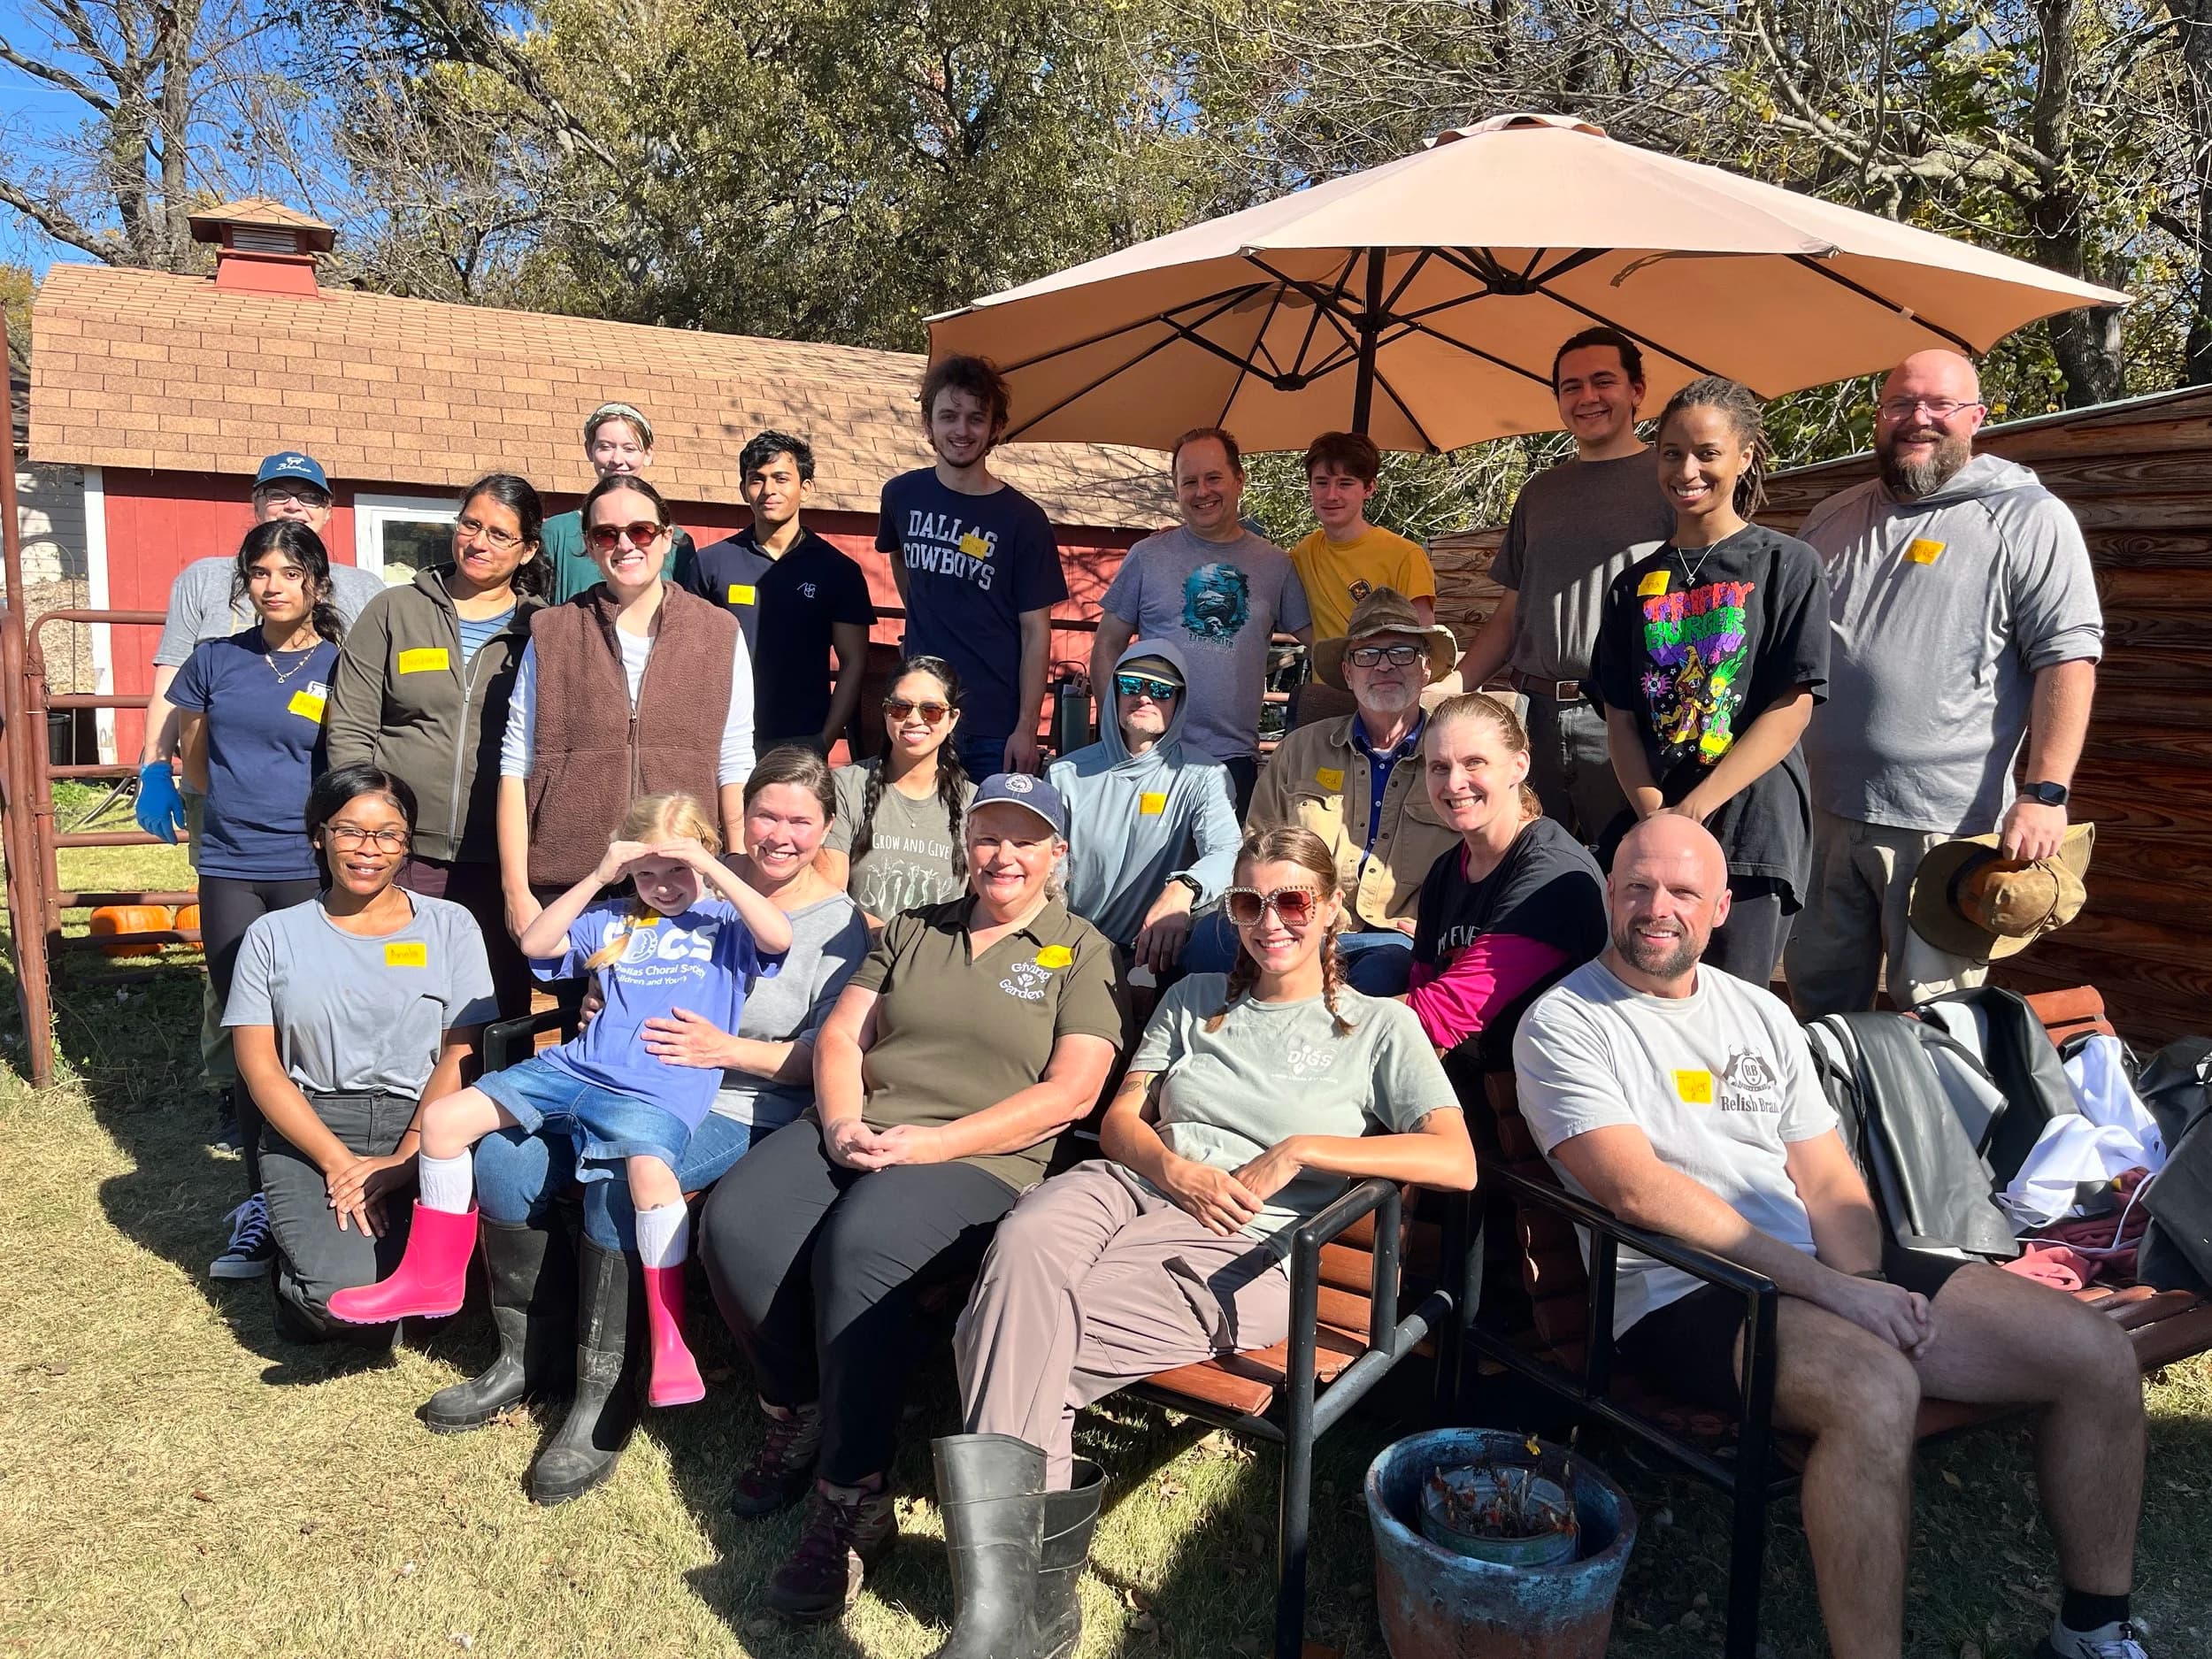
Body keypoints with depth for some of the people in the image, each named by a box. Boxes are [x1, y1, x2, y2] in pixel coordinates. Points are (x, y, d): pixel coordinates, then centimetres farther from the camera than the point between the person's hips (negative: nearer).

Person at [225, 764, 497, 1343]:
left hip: (421, 1129, 1)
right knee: (341, 1292, -25)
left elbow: (460, 1058, 1)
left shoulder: (450, 927, 8)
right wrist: (337, 1160, -12)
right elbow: (259, 1066, 1)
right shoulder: (275, 936, 8)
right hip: (309, 1131, 0)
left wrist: (402, 1163, -12)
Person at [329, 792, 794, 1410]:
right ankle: (431, 1278, 14)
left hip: (660, 1090, -6)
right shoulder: (613, 920, 21)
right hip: (575, 1067, 6)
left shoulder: (723, 922, 7)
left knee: (649, 1169, -36)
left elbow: (779, 936, -14)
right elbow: (535, 944, 11)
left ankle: (669, 1340, -24)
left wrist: (713, 870, -13)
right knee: (444, 1117, -1)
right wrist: (598, 878, 3)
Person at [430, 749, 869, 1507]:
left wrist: (728, 1050, -19)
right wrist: (600, 1005, 0)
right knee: (504, 1155, -15)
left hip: (737, 1110, -5)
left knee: (618, 1180, -31)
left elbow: (822, 1057, -8)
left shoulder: (841, 925, -2)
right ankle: (531, 1358, 4)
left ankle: (604, 1398, -15)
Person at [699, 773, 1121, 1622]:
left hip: (979, 1161, -4)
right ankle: (798, 1414, 3)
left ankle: (851, 1502, -20)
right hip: (856, 1131, 5)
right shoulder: (911, 930, 22)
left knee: (860, 1243, -34)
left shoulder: (1082, 952, 8)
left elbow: (1072, 1091, -5)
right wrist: (841, 1124, -8)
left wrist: (934, 1142, -14)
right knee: (735, 1223, -23)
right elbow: (840, 1036, 14)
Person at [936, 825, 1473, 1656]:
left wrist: (1298, 1151, -7)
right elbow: (1120, 1121, 17)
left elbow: (1457, 1162, -2)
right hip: (1133, 1186, 3)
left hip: (1238, 1250, -3)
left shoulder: (1380, 1026, 12)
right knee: (1023, 1246, -36)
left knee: (1015, 1337, -29)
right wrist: (1178, 1170, -6)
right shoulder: (1194, 998, 25)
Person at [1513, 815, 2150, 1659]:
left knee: (2098, 1354, -1)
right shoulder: (1565, 1022, -5)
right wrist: (1828, 1290, -19)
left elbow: (1829, 1183, 13)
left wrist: (1863, 1286, -9)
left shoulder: (1761, 1013, 16)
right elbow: (1638, 1190, -17)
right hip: (1678, 1295, -7)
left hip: (1828, 1274, 7)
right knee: (1874, 1386, -36)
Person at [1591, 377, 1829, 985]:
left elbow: (1791, 709, -8)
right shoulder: (1637, 581, 12)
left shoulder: (1786, 564, 0)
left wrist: (1692, 810, -15)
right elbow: (1620, 716, 7)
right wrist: (1655, 815, -9)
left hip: (1751, 832, -3)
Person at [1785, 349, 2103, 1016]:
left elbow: (2067, 658, -9)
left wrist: (2045, 794, -17)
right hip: (1821, 812, 5)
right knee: (1818, 1002, 16)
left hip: (1947, 823, -5)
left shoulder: (2028, 519, -3)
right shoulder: (1830, 521, 14)